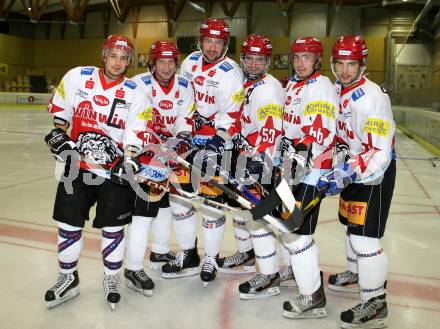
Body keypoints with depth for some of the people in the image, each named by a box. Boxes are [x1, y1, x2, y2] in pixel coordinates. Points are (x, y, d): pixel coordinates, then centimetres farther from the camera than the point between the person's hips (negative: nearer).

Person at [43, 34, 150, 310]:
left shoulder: (135, 93, -4)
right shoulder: (77, 77, 0)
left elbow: (135, 134, -9)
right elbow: (60, 111, 11)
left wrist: (129, 162, -22)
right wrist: (59, 134, -2)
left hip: (114, 172, -1)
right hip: (77, 166, 2)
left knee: (113, 228, 6)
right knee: (69, 224, 8)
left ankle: (112, 278, 29)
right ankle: (68, 279, 29)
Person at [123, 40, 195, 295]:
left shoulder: (184, 87, 2)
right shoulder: (139, 84, -15)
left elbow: (186, 117, 2)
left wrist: (183, 137, -17)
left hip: (169, 152, 7)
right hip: (143, 152, -7)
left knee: (165, 201, 19)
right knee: (144, 209, -12)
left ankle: (160, 252, 39)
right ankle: (133, 270, -2)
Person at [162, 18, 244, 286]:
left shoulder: (230, 73, -14)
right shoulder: (190, 62, 5)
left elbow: (232, 114, -19)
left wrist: (216, 144, -25)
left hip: (217, 141, -6)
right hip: (189, 137, 6)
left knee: (212, 200, -3)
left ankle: (211, 259, 15)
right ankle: (187, 252, 25)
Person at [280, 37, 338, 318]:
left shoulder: (321, 87, -13)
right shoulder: (292, 85, 15)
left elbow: (321, 130, -28)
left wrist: (302, 156, -39)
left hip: (312, 169, -9)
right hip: (293, 165, 9)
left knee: (296, 229, -9)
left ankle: (313, 298, 4)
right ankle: (305, 269, 41)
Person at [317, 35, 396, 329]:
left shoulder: (372, 96, -24)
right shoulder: (337, 91, 3)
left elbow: (380, 151, -29)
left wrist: (346, 173, -33)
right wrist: (341, 168, 6)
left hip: (376, 172, -9)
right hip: (353, 168, 9)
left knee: (364, 236, -8)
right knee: (351, 225, 21)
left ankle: (375, 304, 8)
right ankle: (356, 274, 44)